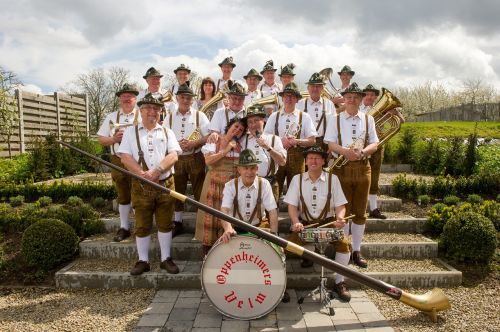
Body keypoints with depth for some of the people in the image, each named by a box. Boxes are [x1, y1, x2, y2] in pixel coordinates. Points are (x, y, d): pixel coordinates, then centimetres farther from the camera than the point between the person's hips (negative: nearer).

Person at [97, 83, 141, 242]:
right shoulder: (111, 117, 10)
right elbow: (101, 139, 10)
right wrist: (114, 139, -9)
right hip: (118, 161, 3)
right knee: (123, 195, 11)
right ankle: (124, 227, 20)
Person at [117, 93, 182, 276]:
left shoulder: (167, 132, 10)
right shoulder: (131, 132, 9)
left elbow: (173, 156, -3)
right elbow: (125, 158, -3)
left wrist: (157, 171, -19)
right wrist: (143, 174, -16)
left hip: (165, 184, 1)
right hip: (141, 186, 0)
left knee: (165, 224, 6)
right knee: (142, 225, 6)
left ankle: (165, 259, 18)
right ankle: (143, 261, 18)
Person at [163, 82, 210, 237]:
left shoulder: (199, 115, 4)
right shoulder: (170, 117, 9)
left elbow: (208, 136, -2)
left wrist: (193, 143, -15)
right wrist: (177, 144, -12)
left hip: (196, 158, -2)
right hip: (176, 158, 2)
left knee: (199, 191, 3)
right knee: (177, 192, 9)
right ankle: (177, 223, 22)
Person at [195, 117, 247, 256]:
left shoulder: (240, 146, 11)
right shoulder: (215, 141, 0)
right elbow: (208, 160, -14)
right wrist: (225, 150, -15)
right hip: (215, 184, -3)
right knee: (211, 215, 0)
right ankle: (207, 251, 11)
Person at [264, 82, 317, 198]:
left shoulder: (304, 117, 6)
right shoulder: (274, 116, 9)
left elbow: (312, 140, 1)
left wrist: (296, 141, -14)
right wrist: (280, 141, -13)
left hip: (296, 158, 0)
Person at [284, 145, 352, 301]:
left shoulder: (332, 179, 1)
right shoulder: (297, 179, 0)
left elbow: (340, 205, 0)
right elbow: (292, 205, -4)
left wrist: (340, 218, -22)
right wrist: (296, 222, -22)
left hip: (328, 222, 0)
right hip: (304, 223, 0)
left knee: (344, 243, -22)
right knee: (290, 243, -26)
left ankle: (339, 282, -3)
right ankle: (310, 252, 4)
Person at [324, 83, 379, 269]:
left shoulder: (368, 119, 11)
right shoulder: (336, 119, 5)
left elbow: (374, 144, 5)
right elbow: (330, 144, -3)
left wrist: (362, 152, -16)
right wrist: (345, 151, -22)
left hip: (362, 168, 2)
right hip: (342, 167, -2)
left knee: (360, 212, 7)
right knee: (343, 210, 3)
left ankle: (356, 251, 19)